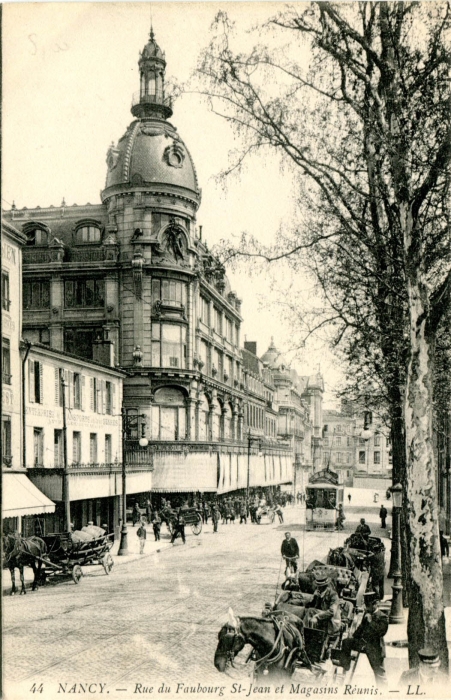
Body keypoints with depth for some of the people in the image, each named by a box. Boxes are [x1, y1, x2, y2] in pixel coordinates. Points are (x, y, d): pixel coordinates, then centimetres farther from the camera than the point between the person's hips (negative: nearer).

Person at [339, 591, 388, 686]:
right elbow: (362, 627, 23)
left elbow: (381, 631, -26)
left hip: (375, 647, -7)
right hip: (363, 643, 7)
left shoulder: (382, 617, -13)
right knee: (346, 642, -2)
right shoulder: (367, 614, 10)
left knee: (379, 671, 0)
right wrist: (354, 636, 17)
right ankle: (345, 666, 6)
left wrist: (371, 621, -26)